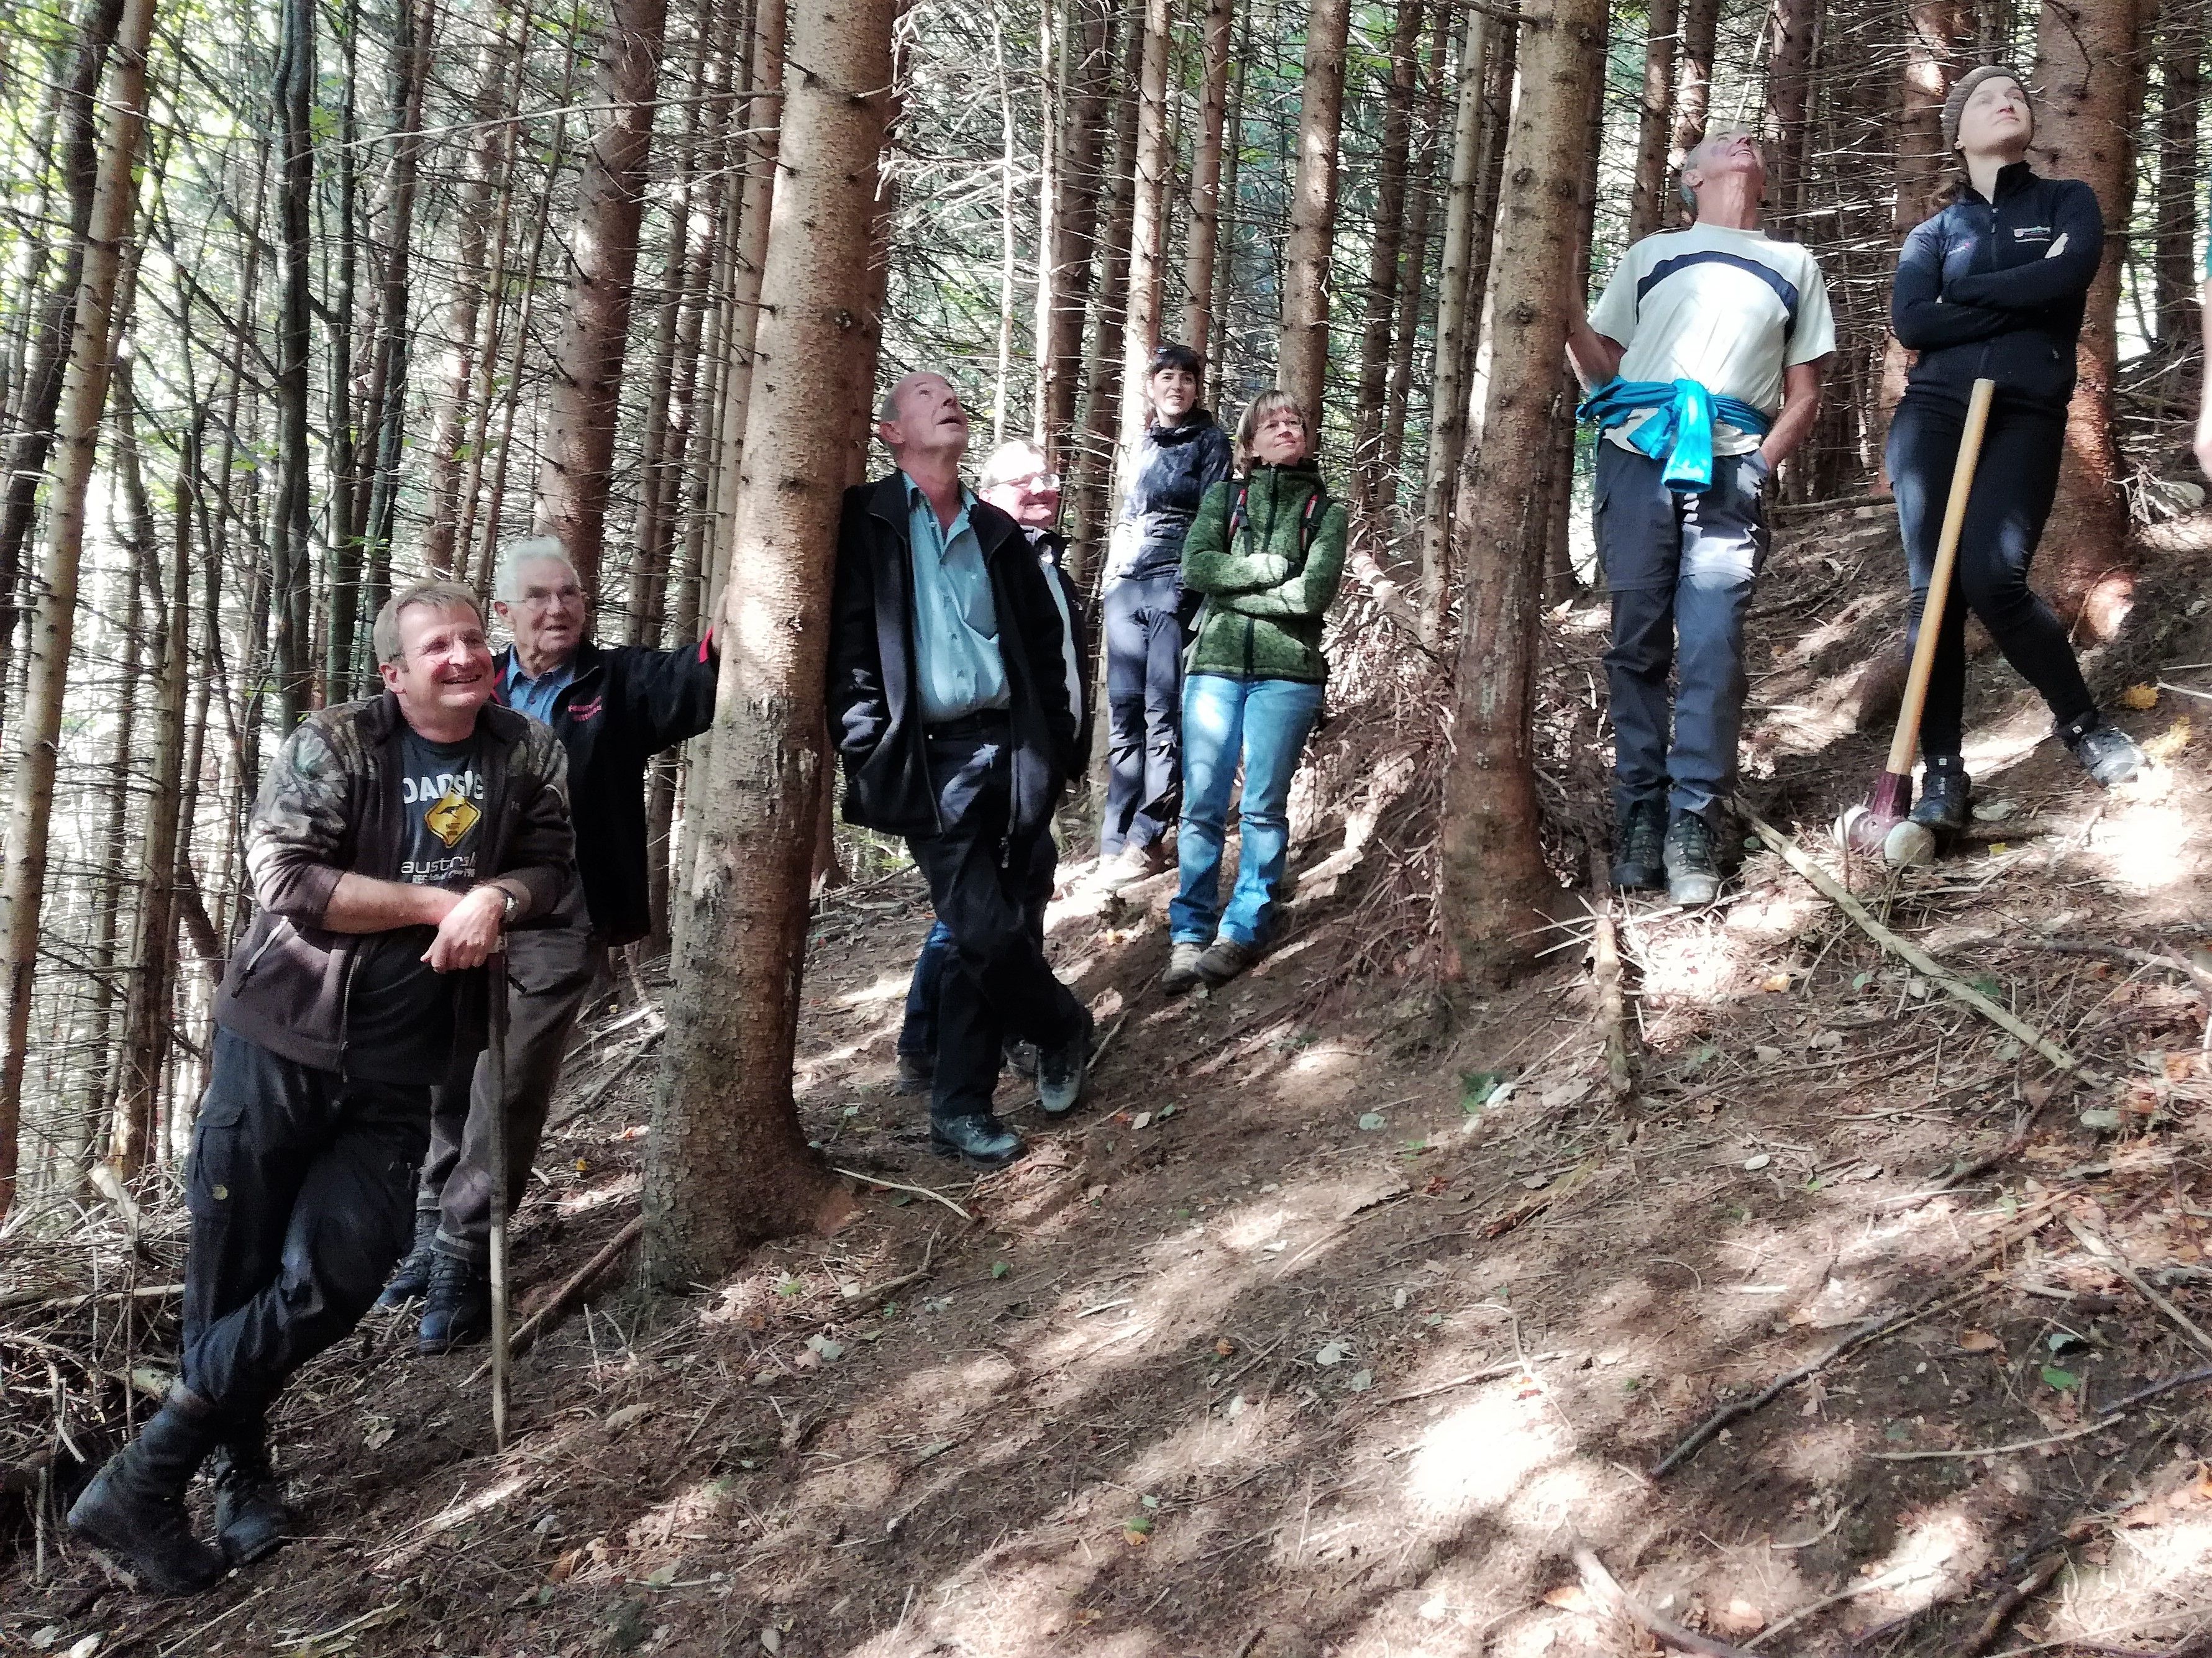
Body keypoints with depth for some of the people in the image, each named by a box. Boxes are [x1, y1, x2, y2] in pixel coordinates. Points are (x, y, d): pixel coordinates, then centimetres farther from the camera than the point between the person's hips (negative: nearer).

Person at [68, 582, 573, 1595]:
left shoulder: (526, 756, 5)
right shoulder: (333, 745, -8)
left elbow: (551, 864, 6)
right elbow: (287, 877, -17)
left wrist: (497, 899, -16)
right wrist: (439, 905, -15)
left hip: (396, 1072, 3)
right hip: (279, 1042, -3)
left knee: (332, 1280, -5)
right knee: (231, 1272, 0)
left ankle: (143, 1481, 9)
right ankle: (243, 1471, 20)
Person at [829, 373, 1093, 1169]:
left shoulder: (997, 533, 15)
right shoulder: (865, 522, 2)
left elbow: (1044, 644, 18)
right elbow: (849, 647, -4)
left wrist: (1055, 746, 10)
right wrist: (869, 755, -11)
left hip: (1008, 752, 4)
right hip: (929, 759, -4)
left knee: (980, 937, 5)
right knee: (988, 933, -12)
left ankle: (960, 1107, 14)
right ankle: (1062, 1025, 16)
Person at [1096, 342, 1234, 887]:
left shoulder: (1210, 442, 5)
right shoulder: (1144, 446, 21)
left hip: (1174, 585, -6)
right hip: (1126, 587, 6)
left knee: (1163, 713, -9)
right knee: (1123, 713, 1)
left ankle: (1146, 840, -10)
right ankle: (1117, 839, 2)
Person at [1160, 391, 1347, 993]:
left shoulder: (1326, 510, 9)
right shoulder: (1224, 497, 14)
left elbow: (1315, 592, -6)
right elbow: (1196, 566, -2)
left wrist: (1234, 590, -4)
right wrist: (1269, 567, -8)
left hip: (1287, 672, -1)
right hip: (1215, 665, 1)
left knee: (1263, 808, -2)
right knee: (1202, 806, -2)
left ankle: (1242, 933, 4)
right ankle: (1188, 935, 2)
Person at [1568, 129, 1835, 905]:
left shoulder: (1794, 266, 23)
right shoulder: (1650, 254, 22)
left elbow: (1803, 395, 17)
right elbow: (1606, 370, 18)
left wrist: (1761, 464, -1)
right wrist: (1571, 320, -2)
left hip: (1730, 471, 0)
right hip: (1637, 462, 1)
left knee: (1711, 649, -11)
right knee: (1638, 644, -1)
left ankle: (1695, 825, -9)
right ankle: (1639, 814, 4)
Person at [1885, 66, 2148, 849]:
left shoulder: (2068, 201, 14)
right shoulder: (1933, 232, 16)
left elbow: (2070, 275, -9)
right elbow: (1910, 323, -3)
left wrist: (1963, 292, -1)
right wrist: (2020, 300, -5)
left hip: (2026, 418, -2)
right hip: (1933, 414, 2)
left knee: (1991, 578, -19)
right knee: (1932, 588, -7)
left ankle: (2083, 722, 3)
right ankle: (1943, 774, -3)